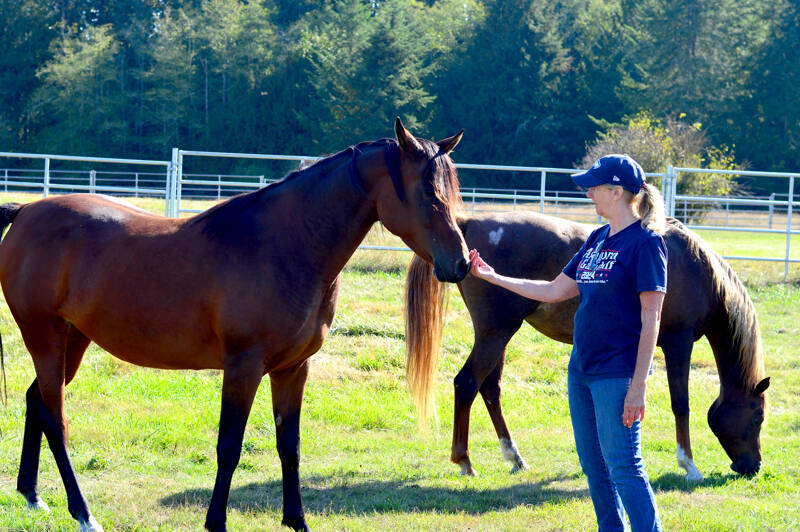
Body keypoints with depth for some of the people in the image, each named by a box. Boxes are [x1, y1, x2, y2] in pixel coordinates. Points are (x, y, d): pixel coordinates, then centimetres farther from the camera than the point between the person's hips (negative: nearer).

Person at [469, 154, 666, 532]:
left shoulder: (646, 242, -12)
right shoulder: (597, 239, 13)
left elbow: (650, 320, -15)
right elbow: (554, 291, 21)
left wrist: (638, 386, -19)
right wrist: (493, 278, 21)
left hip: (617, 373, -8)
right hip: (581, 369, 8)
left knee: (623, 467, -11)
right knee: (594, 468, 11)